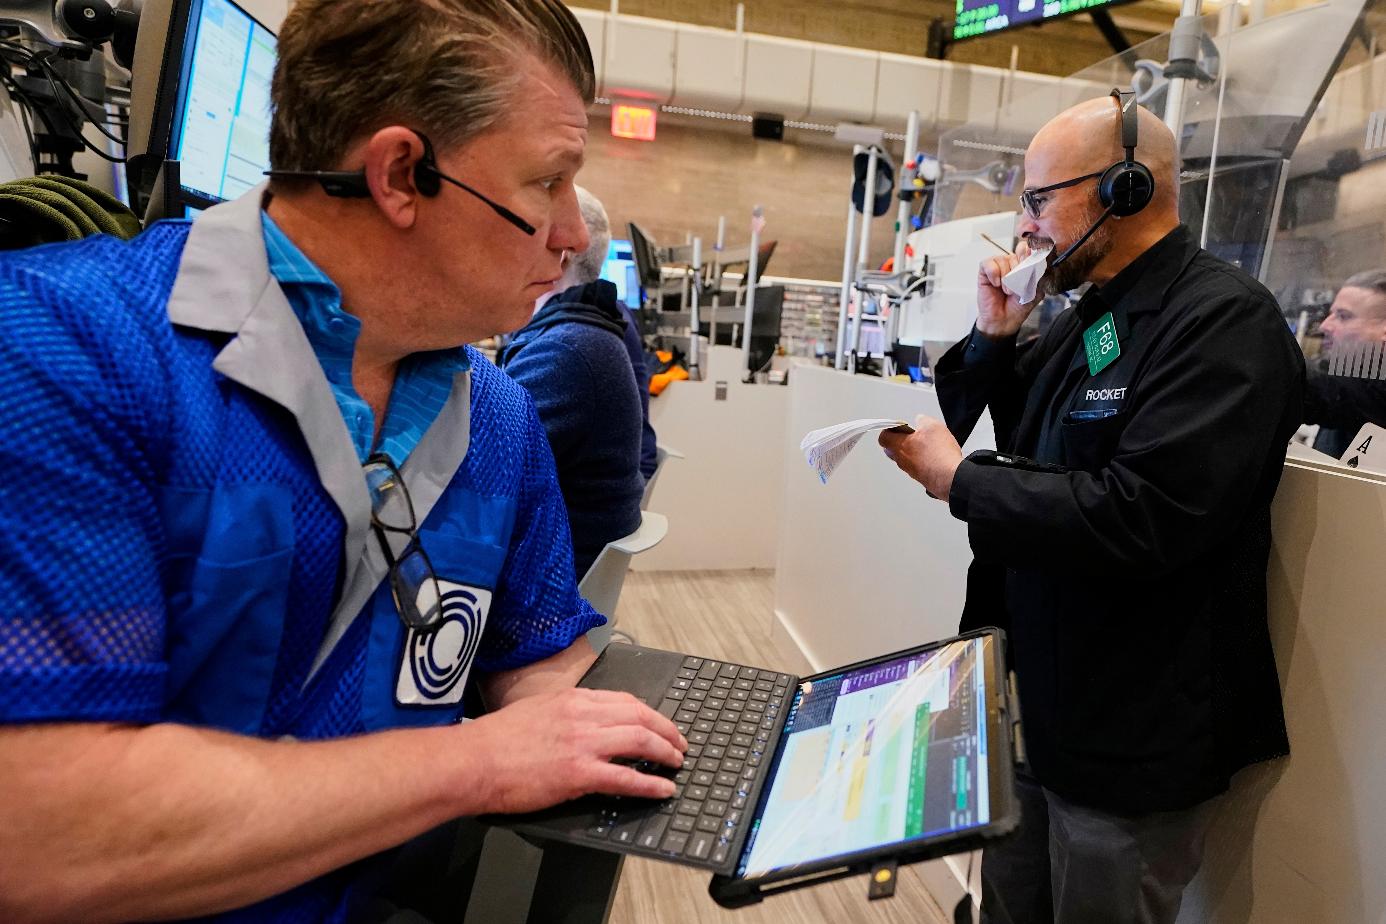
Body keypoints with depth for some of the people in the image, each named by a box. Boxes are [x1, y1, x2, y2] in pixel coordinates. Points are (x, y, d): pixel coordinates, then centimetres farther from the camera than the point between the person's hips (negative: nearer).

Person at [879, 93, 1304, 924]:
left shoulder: (1224, 320, -19)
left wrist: (960, 481, -21)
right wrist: (994, 336, -3)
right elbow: (997, 442, 12)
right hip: (1037, 706, 8)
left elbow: (1142, 520, -31)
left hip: (1132, 741, -8)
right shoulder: (1087, 319, 8)